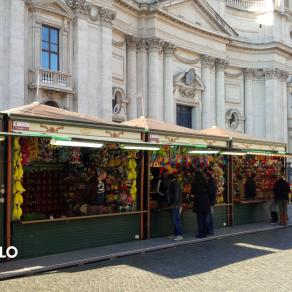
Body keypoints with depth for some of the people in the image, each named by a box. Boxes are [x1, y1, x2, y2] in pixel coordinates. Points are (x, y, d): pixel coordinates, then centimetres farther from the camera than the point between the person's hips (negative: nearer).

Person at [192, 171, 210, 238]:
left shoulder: (195, 184, -7)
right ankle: (205, 233, 14)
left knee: (200, 219, 0)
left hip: (198, 202, -4)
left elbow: (192, 193, 2)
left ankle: (201, 234, 1)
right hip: (206, 202, 4)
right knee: (205, 219, 10)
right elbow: (207, 191, 11)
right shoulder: (205, 183, 3)